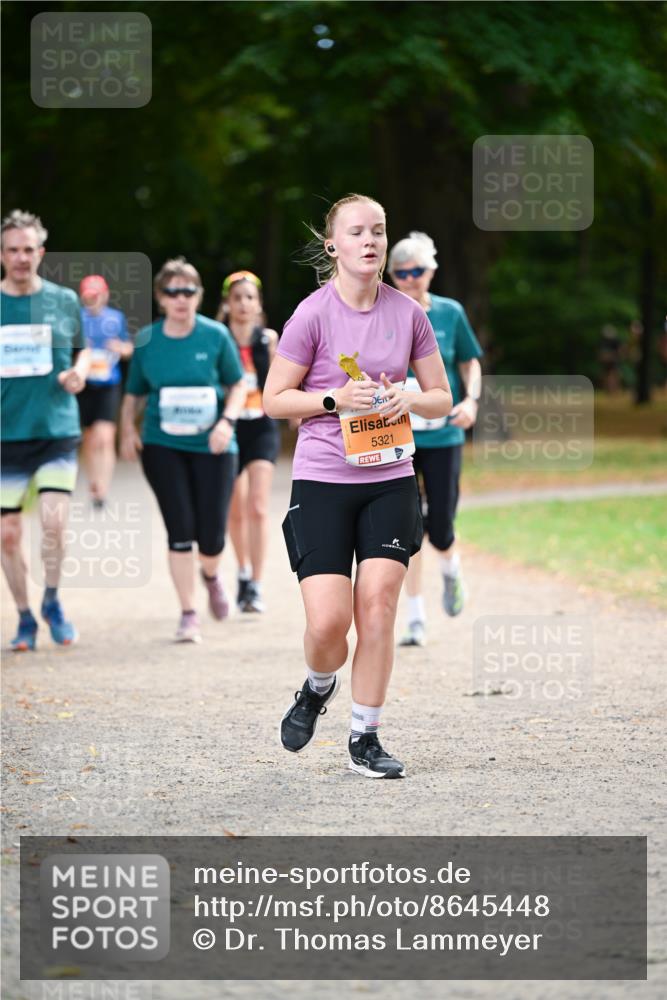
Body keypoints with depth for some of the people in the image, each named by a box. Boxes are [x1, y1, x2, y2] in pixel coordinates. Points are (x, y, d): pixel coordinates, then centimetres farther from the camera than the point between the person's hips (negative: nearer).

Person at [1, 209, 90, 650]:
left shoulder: (64, 300, 4)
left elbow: (83, 350, 17)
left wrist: (80, 371, -4)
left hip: (58, 429, -1)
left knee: (54, 521, -15)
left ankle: (53, 601, 8)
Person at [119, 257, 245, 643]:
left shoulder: (216, 335, -3)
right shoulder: (147, 340, 1)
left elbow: (238, 386, 4)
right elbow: (134, 394, 10)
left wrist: (227, 421, -12)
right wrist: (128, 430, -6)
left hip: (211, 446, -1)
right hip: (162, 446, 1)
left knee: (212, 535, -1)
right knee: (180, 530, -7)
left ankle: (211, 576, 35)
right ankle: (189, 614, 4)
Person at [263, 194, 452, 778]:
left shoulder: (407, 313, 4)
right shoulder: (313, 314, -6)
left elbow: (442, 399, 12)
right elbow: (274, 400, 0)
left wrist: (407, 398, -9)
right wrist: (335, 399, -15)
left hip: (390, 479, 3)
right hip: (322, 480, -3)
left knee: (377, 606, -5)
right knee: (328, 622, -9)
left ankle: (365, 738, 7)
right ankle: (318, 689, 25)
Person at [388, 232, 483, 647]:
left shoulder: (450, 313, 2)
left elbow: (470, 363, 11)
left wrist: (471, 400, -7)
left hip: (443, 435, 0)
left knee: (441, 530, -1)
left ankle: (452, 570, 35)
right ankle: (416, 618, 7)